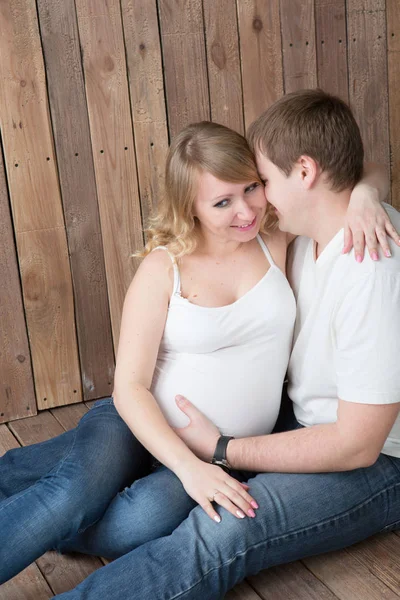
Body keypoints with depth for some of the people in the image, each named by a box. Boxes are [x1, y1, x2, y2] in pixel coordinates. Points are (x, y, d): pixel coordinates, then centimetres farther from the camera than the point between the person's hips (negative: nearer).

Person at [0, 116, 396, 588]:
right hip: (145, 425, -1)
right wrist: (188, 466, -25)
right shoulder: (164, 268, -8)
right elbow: (130, 386, -11)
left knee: (144, 520, -31)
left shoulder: (278, 244, 1)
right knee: (69, 495, -34)